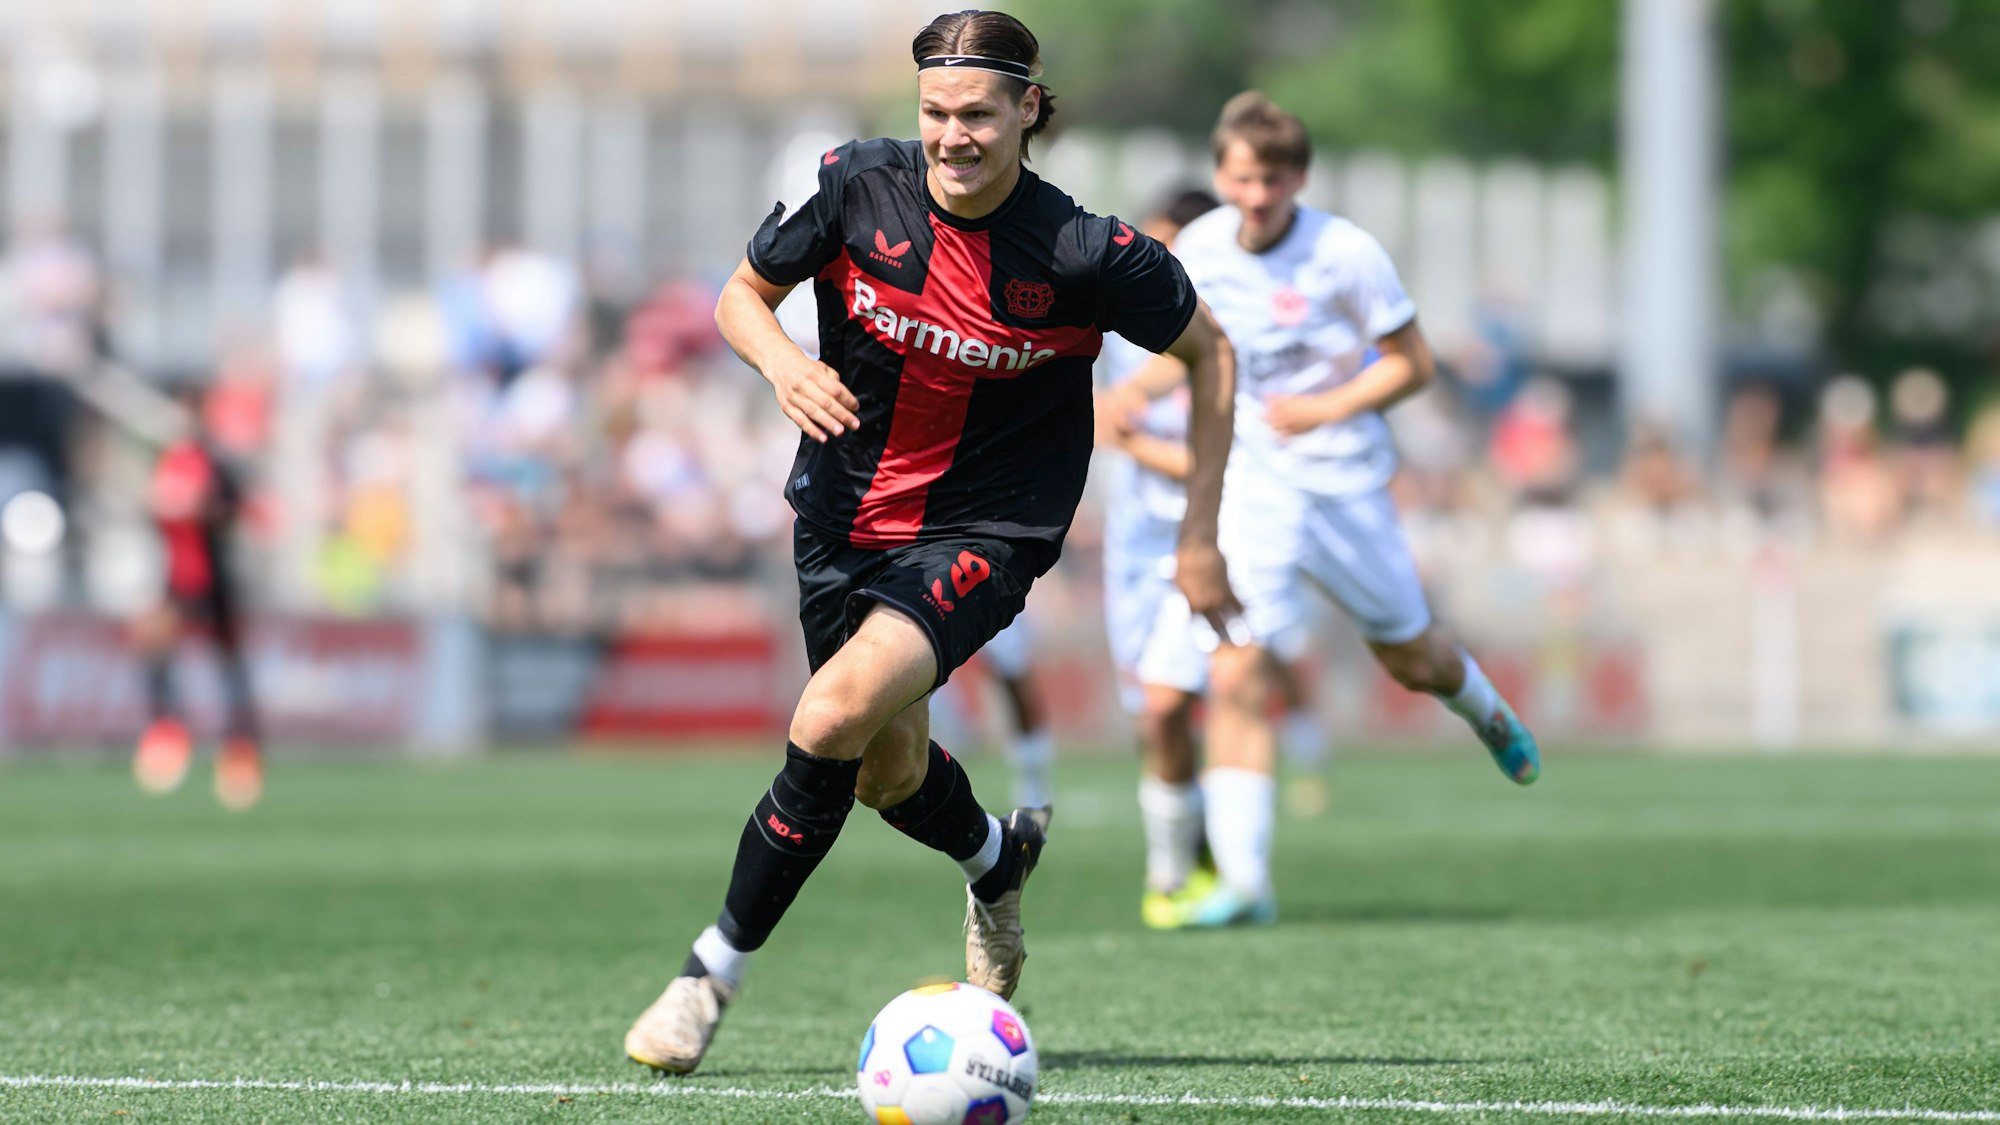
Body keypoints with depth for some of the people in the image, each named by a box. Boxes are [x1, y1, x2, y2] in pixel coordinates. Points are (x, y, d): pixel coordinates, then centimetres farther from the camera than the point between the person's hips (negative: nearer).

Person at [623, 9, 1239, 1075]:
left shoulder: (1084, 254, -19)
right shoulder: (857, 185, -13)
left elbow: (1208, 353, -3)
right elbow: (742, 294, 2)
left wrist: (1199, 532, -5)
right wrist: (781, 360, -21)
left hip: (985, 529, -4)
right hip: (846, 511, 4)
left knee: (833, 717, -27)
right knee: (888, 774, 20)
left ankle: (715, 970, -13)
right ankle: (998, 858, 56)